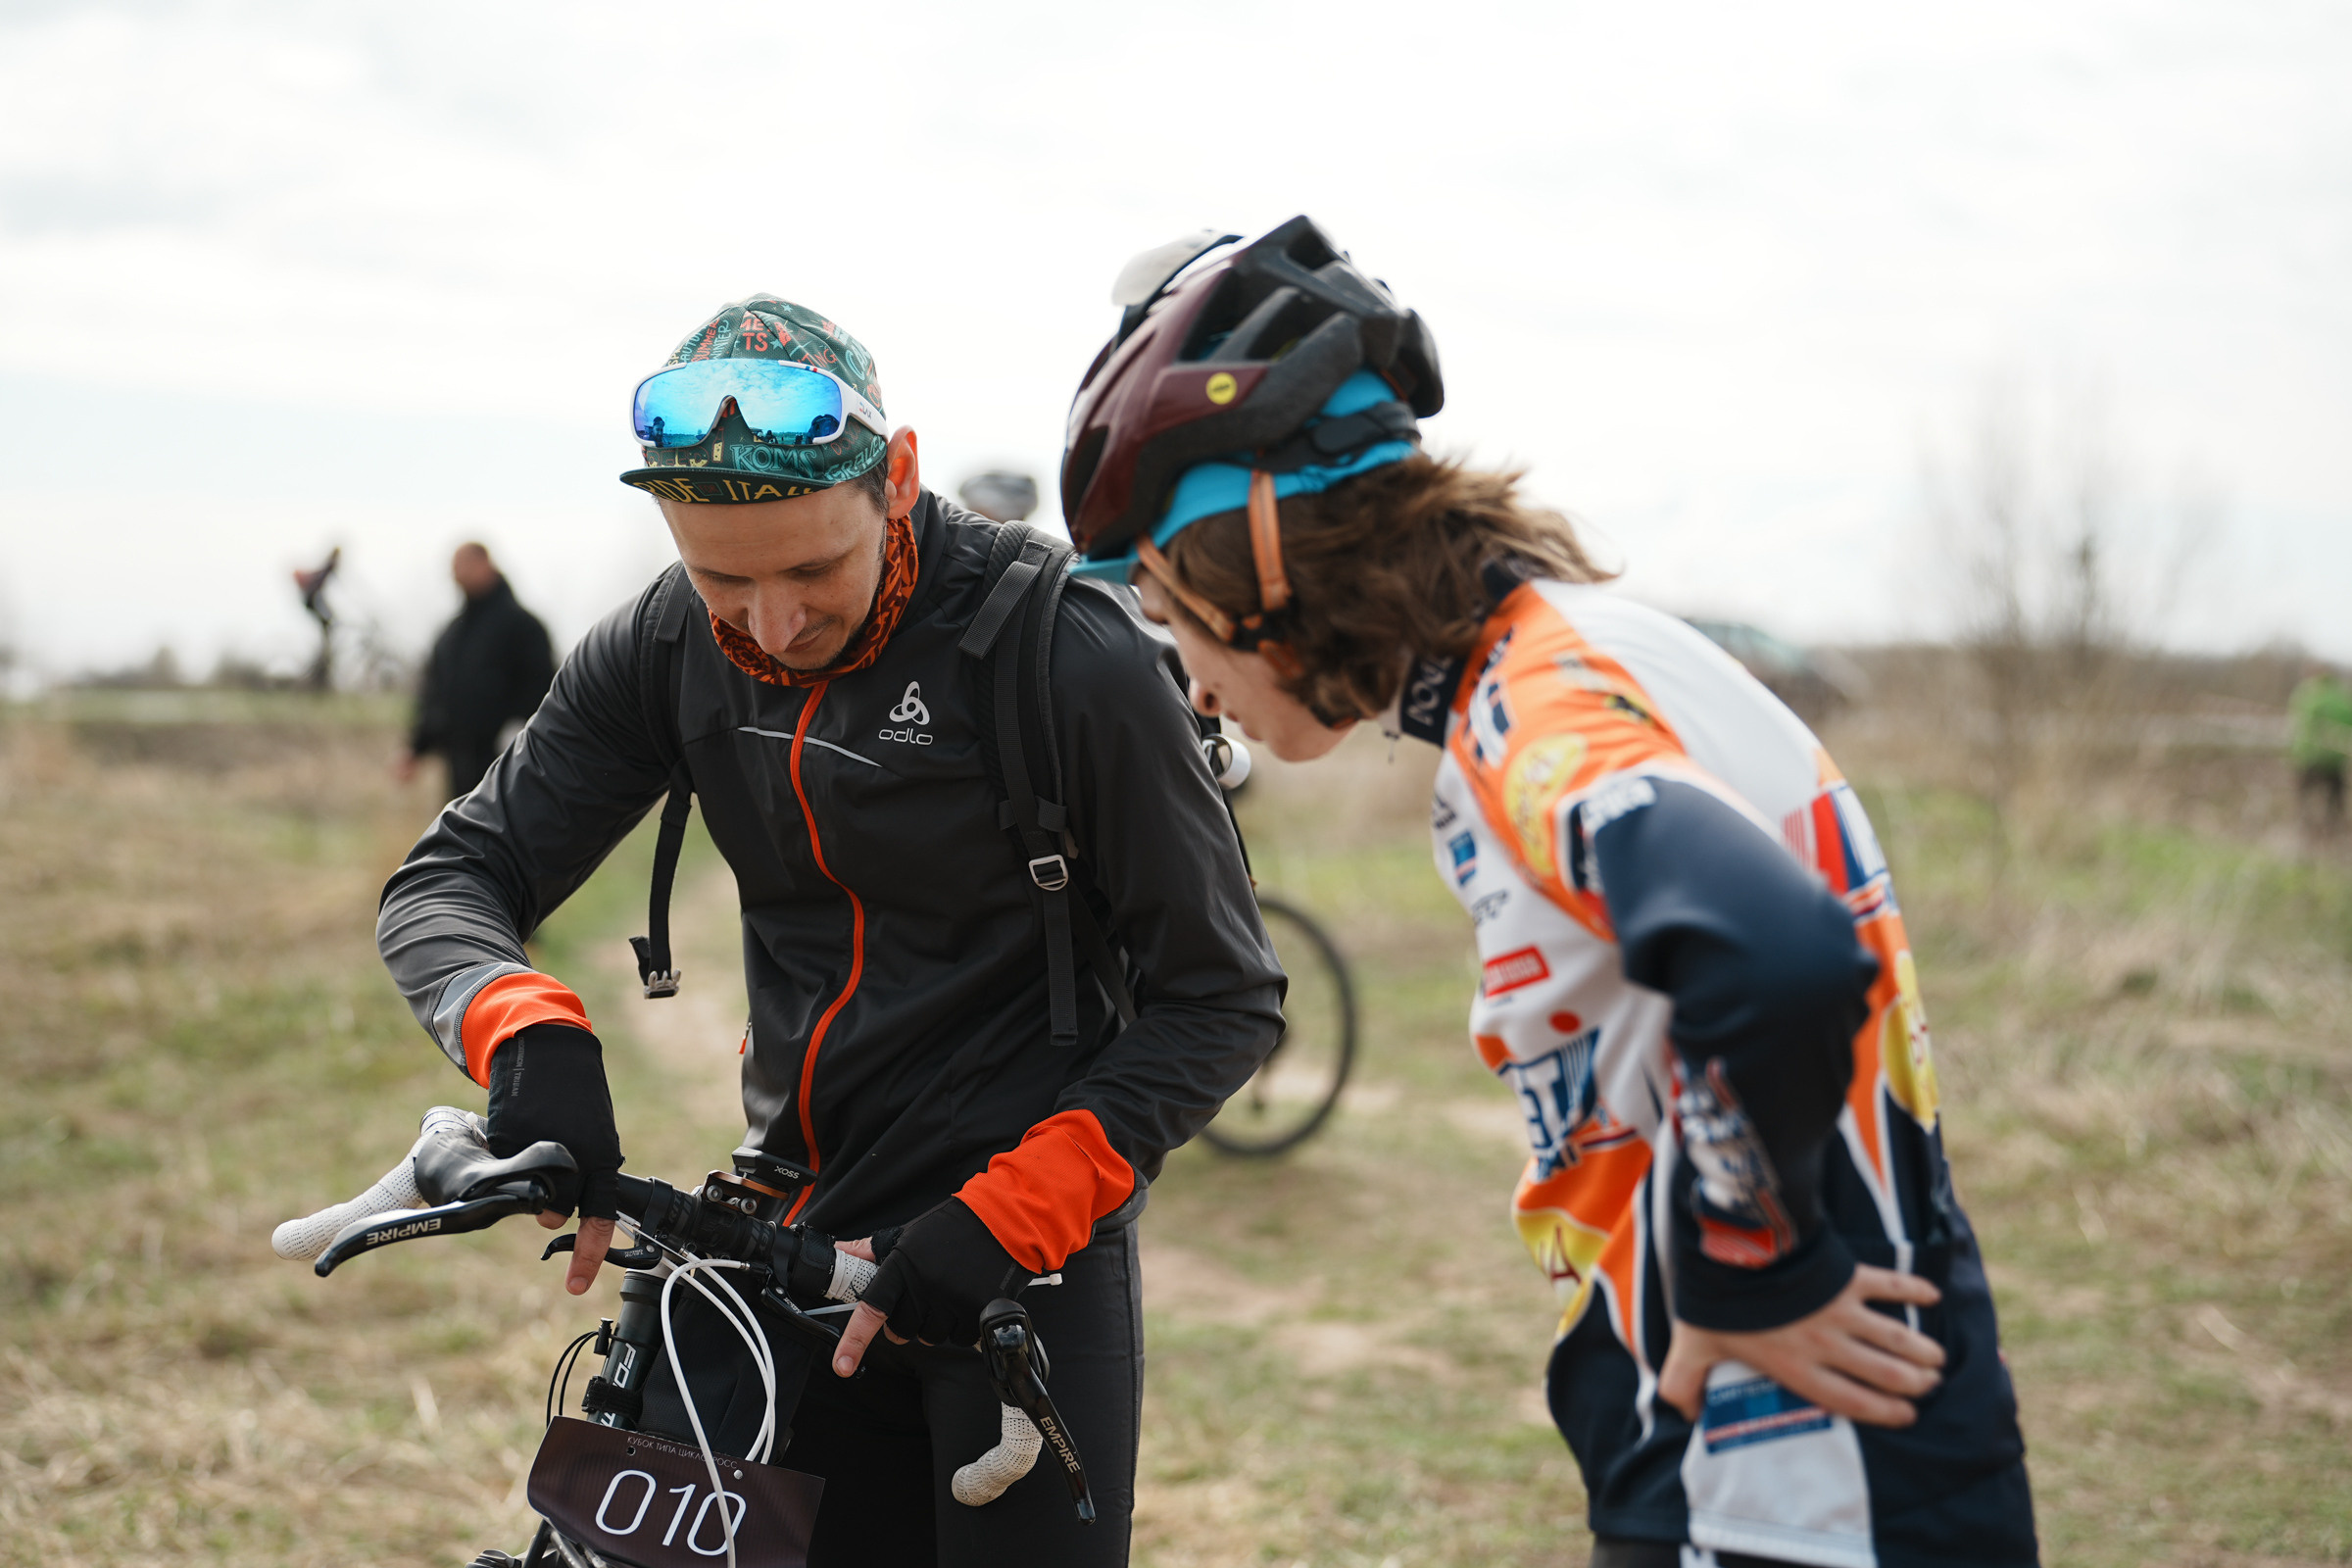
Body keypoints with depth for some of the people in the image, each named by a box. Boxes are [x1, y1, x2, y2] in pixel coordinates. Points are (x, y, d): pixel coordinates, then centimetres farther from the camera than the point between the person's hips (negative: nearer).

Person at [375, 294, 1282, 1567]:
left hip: (1025, 1240, -4)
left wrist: (1007, 1217, -21)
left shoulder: (1071, 659, -18)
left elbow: (1222, 1000, -11)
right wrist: (528, 1035, -23)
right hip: (806, 1240, 4)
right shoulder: (666, 649, -4)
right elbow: (448, 881, 0)